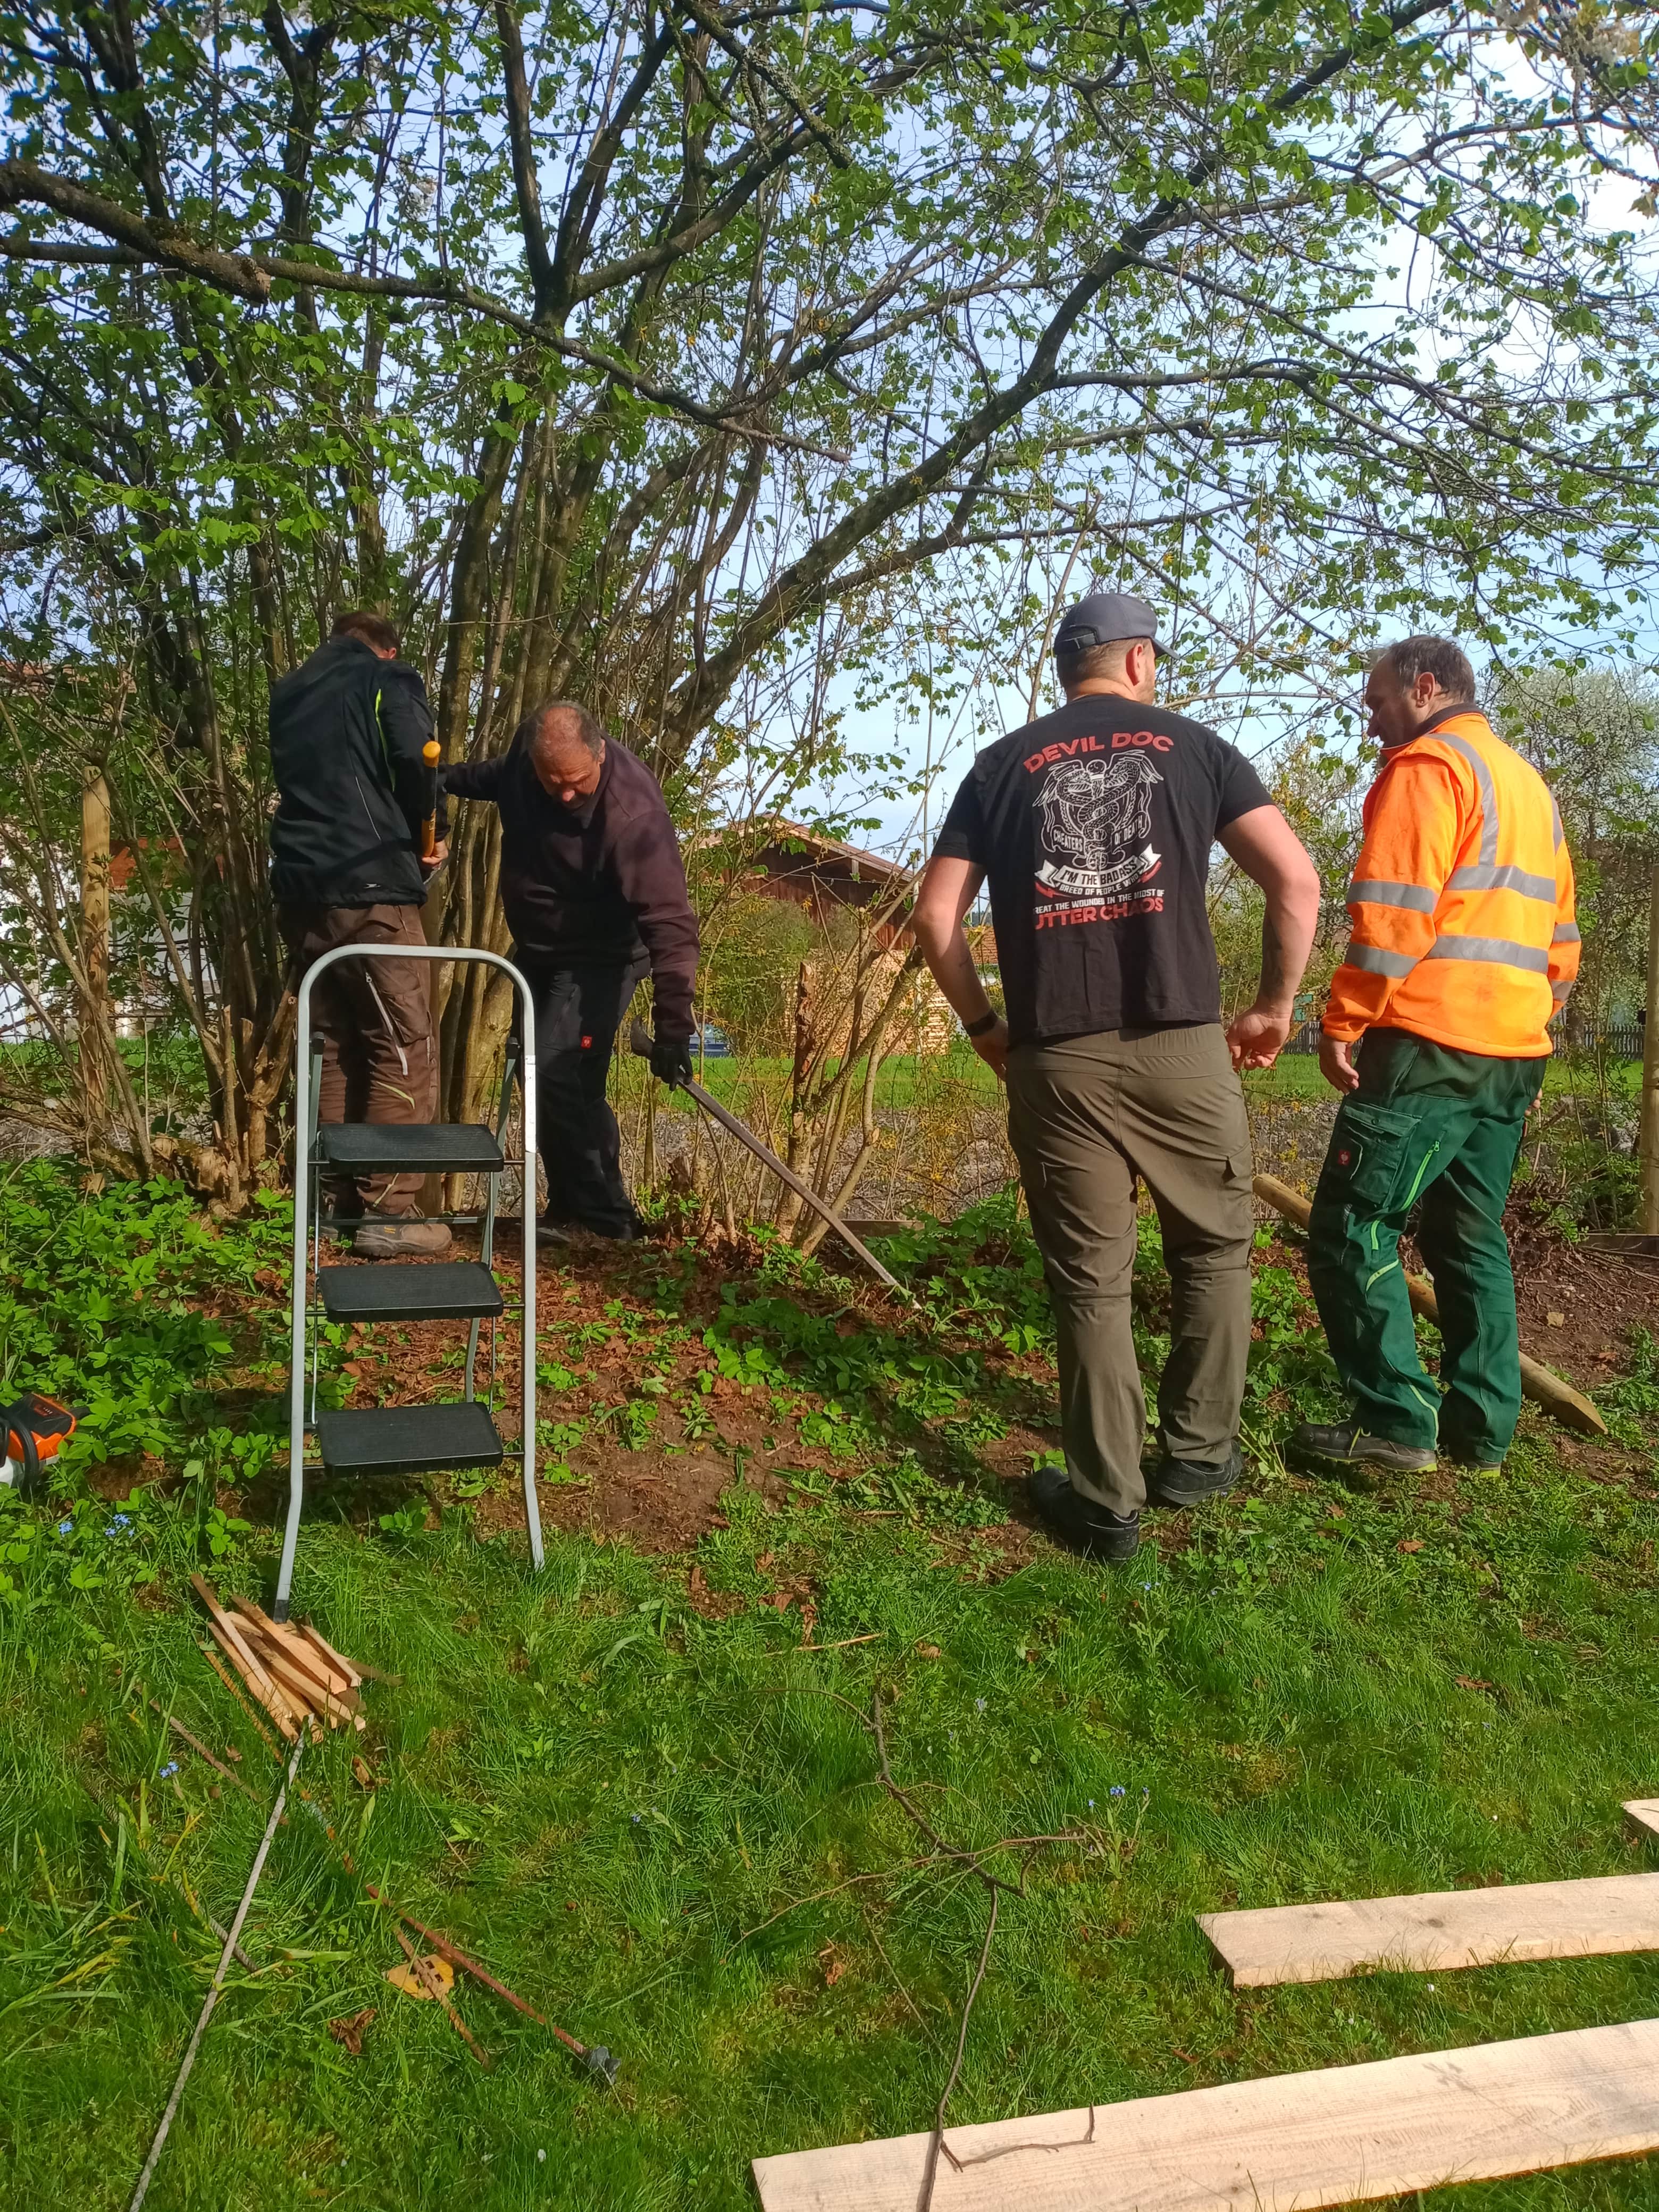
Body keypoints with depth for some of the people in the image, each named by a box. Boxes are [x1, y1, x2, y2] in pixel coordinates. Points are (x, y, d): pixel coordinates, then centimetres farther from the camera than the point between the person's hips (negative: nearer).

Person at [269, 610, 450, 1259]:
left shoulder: (288, 693, 23)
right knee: (404, 1049, -3)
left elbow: (293, 782, 22)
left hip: (300, 892, 7)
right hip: (370, 889, -7)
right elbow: (418, 765, -11)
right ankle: (389, 1212, -6)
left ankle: (339, 1200, 16)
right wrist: (429, 836, 6)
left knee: (338, 1047, 14)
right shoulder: (391, 681, 4)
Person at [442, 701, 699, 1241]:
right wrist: (448, 780, 27)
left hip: (598, 959, -8)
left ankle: (605, 1218, -9)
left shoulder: (632, 815, -37)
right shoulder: (526, 755, -14)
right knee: (541, 1076, 11)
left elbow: (670, 922, -40)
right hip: (536, 949, 8)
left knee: (560, 1075, -20)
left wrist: (673, 1025, -45)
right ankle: (570, 1209, 21)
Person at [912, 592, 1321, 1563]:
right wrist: (1277, 1005, 10)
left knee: (1091, 1279, 7)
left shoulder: (1002, 766, 13)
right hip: (1182, 1046, -1)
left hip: (1054, 1058, 1)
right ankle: (1199, 1453, 26)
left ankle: (1105, 1502, 13)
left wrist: (984, 1025, 18)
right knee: (1217, 1246, 19)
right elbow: (1297, 878, 0)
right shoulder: (1193, 745, 9)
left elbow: (936, 917, 8)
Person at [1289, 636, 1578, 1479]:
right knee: (1472, 1237, 14)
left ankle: (1394, 1419, -7)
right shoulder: (1527, 783, 23)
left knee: (1351, 1226, -5)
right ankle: (1483, 1426, 16)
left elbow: (1394, 911, -17)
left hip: (1431, 1042, -9)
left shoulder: (1428, 764, -6)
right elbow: (1559, 933, 23)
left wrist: (1343, 1022, -13)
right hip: (1514, 1050, 9)